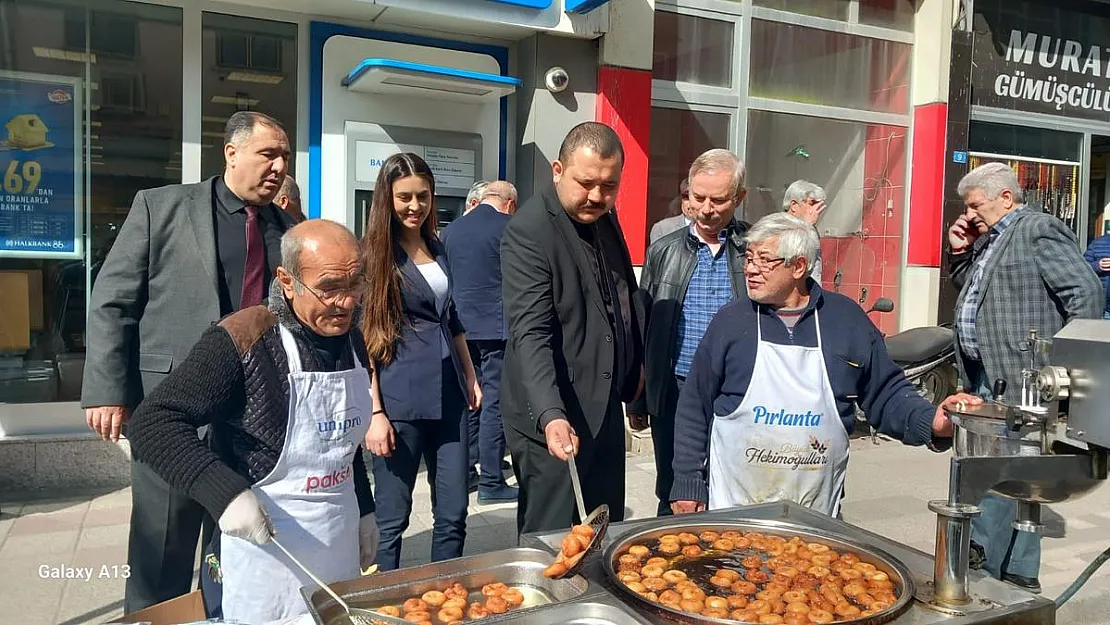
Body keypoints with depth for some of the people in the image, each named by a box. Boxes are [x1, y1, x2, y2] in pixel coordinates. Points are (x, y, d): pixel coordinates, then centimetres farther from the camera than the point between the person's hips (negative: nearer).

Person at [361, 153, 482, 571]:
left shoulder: (436, 248, 13)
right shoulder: (374, 253, -4)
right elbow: (363, 338, -9)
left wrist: (470, 376, 19)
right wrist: (375, 412, -14)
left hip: (447, 395, 6)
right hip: (398, 401, -6)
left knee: (453, 514, 10)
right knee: (392, 519, 5)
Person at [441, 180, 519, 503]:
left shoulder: (451, 230, 10)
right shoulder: (509, 227, -8)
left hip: (460, 327, 6)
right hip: (497, 327, -6)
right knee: (495, 403, -2)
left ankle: (463, 472, 21)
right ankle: (491, 482, 2)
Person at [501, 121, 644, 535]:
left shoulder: (605, 218, 7)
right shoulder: (528, 231, -18)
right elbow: (530, 334, -26)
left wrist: (635, 364, 18)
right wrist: (551, 415, -36)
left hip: (605, 409, 8)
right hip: (553, 421, -8)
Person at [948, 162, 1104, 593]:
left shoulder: (1039, 230, -7)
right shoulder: (987, 240, 18)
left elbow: (1087, 293, -13)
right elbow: (969, 292, 28)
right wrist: (959, 252, 12)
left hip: (1017, 381, -9)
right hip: (983, 380, 9)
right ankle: (1019, 578, 25)